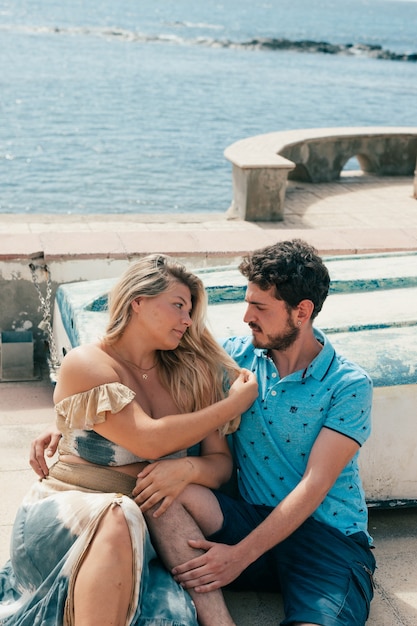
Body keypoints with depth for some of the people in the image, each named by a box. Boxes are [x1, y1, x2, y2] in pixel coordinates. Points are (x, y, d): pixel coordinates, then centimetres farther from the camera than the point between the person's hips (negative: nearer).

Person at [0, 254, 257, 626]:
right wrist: (234, 403, -7)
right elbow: (148, 440, -15)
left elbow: (222, 464, 7)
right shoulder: (86, 364, -4)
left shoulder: (187, 374, 10)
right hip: (65, 511, -2)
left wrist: (188, 469, -18)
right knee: (118, 516, -38)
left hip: (147, 528, 3)